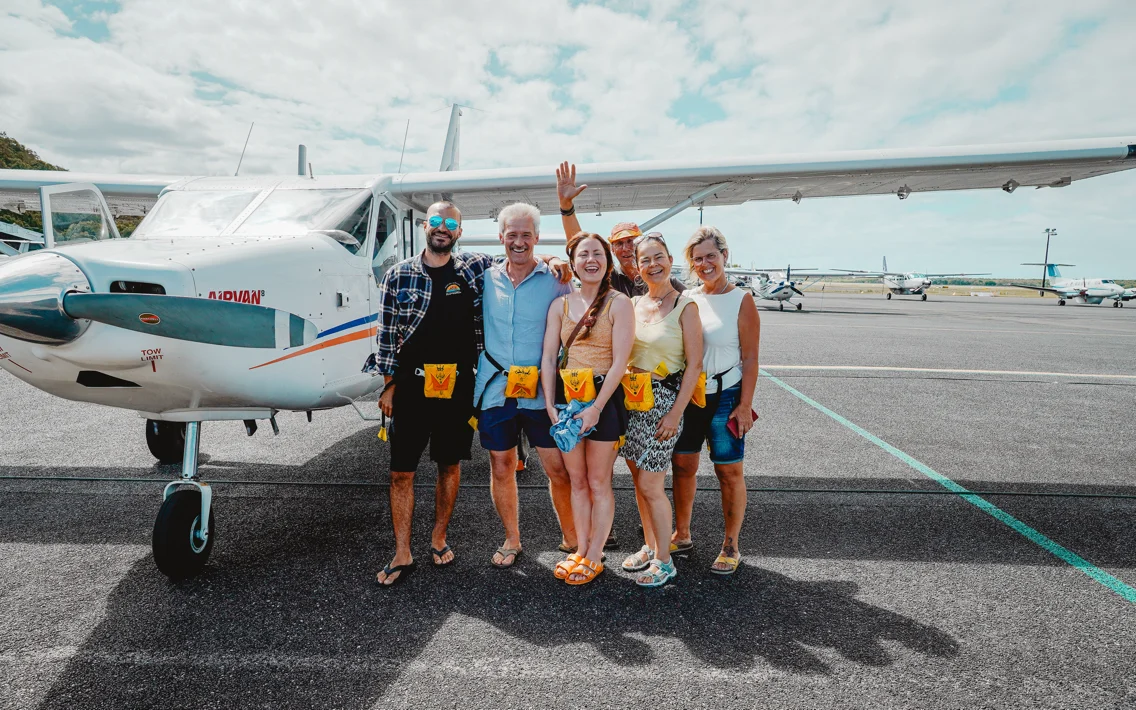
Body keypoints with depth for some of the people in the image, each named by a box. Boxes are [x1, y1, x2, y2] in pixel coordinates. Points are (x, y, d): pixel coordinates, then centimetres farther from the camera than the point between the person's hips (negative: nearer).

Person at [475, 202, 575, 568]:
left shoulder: (555, 280, -1)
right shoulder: (486, 280, 7)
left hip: (541, 392, -2)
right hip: (495, 390, 3)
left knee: (559, 468, 2)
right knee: (501, 468, 12)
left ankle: (571, 538, 23)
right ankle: (511, 540, 30)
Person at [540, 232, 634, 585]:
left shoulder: (619, 303, -6)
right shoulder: (560, 304, 7)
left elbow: (620, 361, -12)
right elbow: (549, 357, 5)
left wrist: (596, 407, -17)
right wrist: (550, 404, -6)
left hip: (603, 397, -4)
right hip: (566, 395, 4)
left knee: (598, 482, 5)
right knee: (577, 481, 13)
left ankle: (594, 557, 18)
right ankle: (580, 549, 26)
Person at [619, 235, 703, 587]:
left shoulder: (684, 306, -7)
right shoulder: (633, 304, 8)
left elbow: (694, 365, -10)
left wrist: (675, 413, -14)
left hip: (663, 399, -5)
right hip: (630, 397, 6)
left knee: (650, 484, -4)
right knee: (639, 480, 13)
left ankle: (664, 561, 12)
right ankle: (649, 547, 30)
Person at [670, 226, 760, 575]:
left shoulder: (741, 300, -6)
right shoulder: (687, 299, 6)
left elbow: (750, 358, -8)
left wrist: (745, 405, -13)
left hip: (725, 396, -4)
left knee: (729, 471, 4)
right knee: (683, 465, 11)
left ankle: (731, 546, 19)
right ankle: (681, 535, 28)